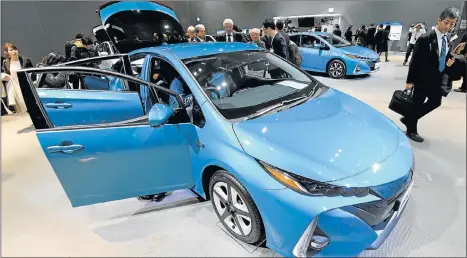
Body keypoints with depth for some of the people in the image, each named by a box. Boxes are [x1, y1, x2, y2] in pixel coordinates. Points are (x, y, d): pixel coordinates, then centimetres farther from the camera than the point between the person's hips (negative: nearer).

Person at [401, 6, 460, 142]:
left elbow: (443, 57, 19)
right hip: (423, 79, -8)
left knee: (435, 102, 14)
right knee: (417, 103, 4)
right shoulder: (425, 39, -17)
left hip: (437, 79, 8)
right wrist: (410, 81, -16)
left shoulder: (447, 39, 5)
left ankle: (408, 119, 29)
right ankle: (411, 130, 21)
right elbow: (415, 61, -16)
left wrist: (448, 62, -4)